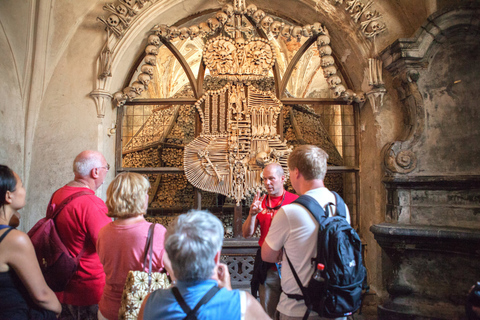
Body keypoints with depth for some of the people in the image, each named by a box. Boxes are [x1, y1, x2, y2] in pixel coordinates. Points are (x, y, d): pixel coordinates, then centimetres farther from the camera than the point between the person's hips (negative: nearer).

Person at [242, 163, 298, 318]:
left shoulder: (295, 201, -5)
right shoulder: (260, 202, 6)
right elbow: (247, 234, 3)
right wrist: (252, 214, -13)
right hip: (266, 266, 3)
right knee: (267, 311, 12)